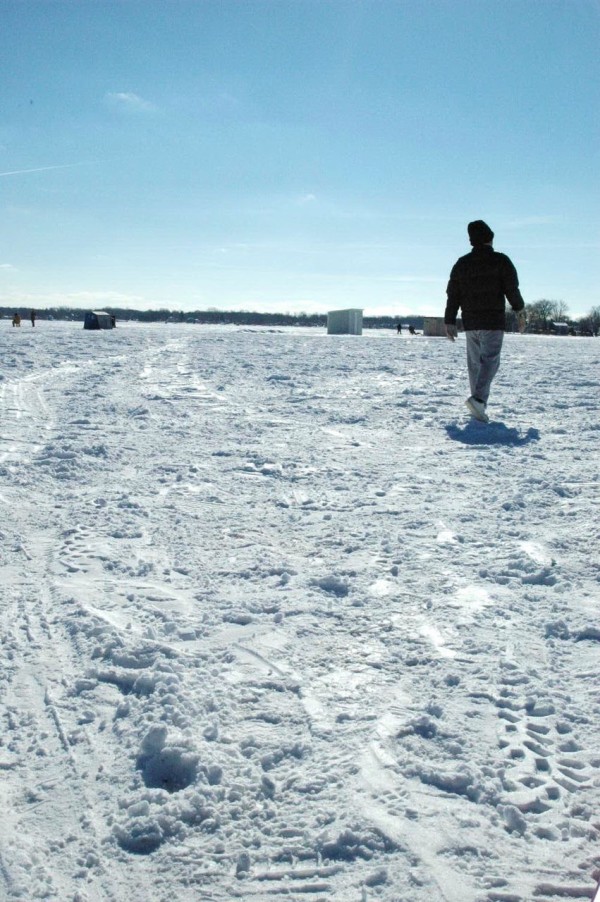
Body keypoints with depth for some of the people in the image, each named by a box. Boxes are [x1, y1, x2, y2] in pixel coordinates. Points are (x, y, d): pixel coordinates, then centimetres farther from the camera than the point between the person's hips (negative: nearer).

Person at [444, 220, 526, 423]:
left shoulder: (461, 263, 9)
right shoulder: (501, 261, -3)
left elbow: (453, 295, 8)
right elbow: (512, 289, -5)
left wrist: (449, 321, 11)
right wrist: (520, 309, 10)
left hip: (470, 322, 4)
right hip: (493, 322, -4)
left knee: (475, 363, 12)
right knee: (490, 361, -6)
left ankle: (479, 407, 15)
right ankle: (478, 398, -27)